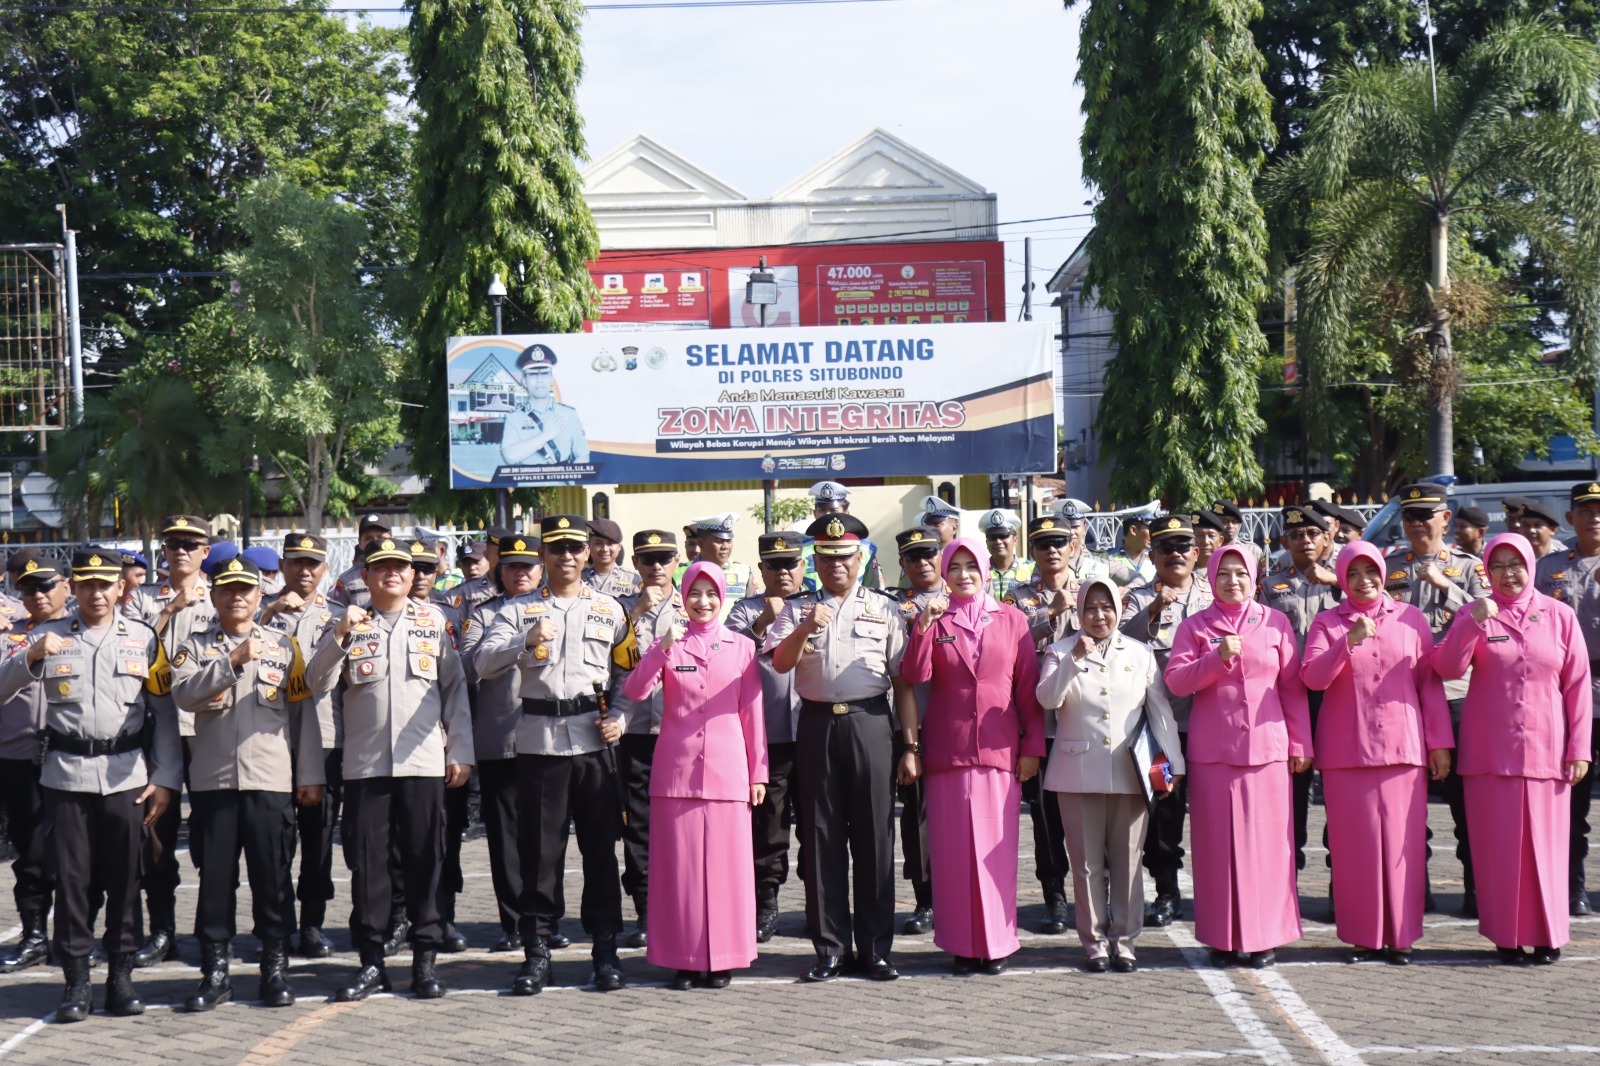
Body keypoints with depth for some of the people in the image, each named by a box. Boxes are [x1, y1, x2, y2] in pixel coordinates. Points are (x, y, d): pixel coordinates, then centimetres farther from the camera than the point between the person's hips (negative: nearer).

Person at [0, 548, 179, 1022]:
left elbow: (165, 713, 6)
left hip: (126, 774, 0)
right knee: (71, 879, 2)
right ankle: (77, 982, 9)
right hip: (67, 774, 0)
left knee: (124, 879, 4)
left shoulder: (144, 639, 7)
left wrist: (165, 779, -2)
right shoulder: (48, 636, 7)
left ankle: (121, 978, 14)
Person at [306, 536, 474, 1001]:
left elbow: (454, 688, 9)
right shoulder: (349, 624, 8)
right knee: (366, 861, 2)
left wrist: (461, 752, 4)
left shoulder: (434, 621, 9)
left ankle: (426, 958, 10)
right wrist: (340, 636, -17)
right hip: (365, 765, 0)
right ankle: (371, 961, 11)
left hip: (423, 762, 0)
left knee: (424, 860, 2)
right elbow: (318, 682, -3)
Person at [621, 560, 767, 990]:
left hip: (727, 773, 0)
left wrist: (758, 772, 6)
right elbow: (634, 692, -6)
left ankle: (721, 959, 11)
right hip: (676, 772, 0)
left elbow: (753, 712, 9)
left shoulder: (742, 648, 8)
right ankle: (683, 958, 9)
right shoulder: (668, 644, 8)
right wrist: (662, 650, -18)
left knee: (725, 865, 1)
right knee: (678, 865, 1)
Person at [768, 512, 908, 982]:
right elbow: (780, 662, -4)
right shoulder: (798, 609, 12)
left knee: (874, 834, 1)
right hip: (817, 726, 1)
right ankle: (830, 947, 11)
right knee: (821, 836, 3)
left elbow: (903, 678, 9)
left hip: (870, 724, -1)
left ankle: (876, 946, 9)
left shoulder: (884, 609, 11)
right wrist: (804, 629, -23)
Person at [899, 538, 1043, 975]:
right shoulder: (933, 620, 8)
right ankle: (963, 943, 8)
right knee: (953, 849, 1)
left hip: (999, 750, 0)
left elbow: (1028, 688, 7)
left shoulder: (1011, 620, 8)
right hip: (946, 753, 0)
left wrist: (1032, 746, 2)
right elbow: (913, 677, -5)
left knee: (996, 848, 0)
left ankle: (996, 942, 9)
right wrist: (923, 627, -16)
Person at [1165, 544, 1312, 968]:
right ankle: (1223, 937, 7)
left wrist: (1300, 743, 4)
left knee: (1266, 842, -1)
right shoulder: (1195, 626, 9)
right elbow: (1175, 680, -1)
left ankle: (1263, 936, 8)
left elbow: (1293, 686, 9)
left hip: (1266, 748, 0)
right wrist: (1217, 658, -14)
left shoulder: (1275, 623, 9)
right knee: (1218, 845, 0)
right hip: (1212, 752, 0)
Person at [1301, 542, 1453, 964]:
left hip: (1402, 747, 1)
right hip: (1346, 750, 0)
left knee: (1402, 842, -1)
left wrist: (1440, 742, 5)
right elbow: (1312, 678, -6)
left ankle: (1400, 936, 8)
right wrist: (1350, 642, -19)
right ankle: (1363, 936, 9)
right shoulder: (1327, 622, 7)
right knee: (1355, 844, 0)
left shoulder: (1410, 619, 10)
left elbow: (1430, 682, 9)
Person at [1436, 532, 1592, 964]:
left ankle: (1547, 934, 14)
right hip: (1490, 751, 0)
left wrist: (1579, 748, 0)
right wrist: (1473, 624, -21)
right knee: (1499, 846, 2)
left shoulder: (1560, 616, 5)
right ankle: (1507, 936, 10)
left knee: (1545, 844, 3)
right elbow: (1447, 668, -8)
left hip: (1544, 750, 0)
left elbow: (1578, 685, 5)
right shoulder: (1475, 615, 5)